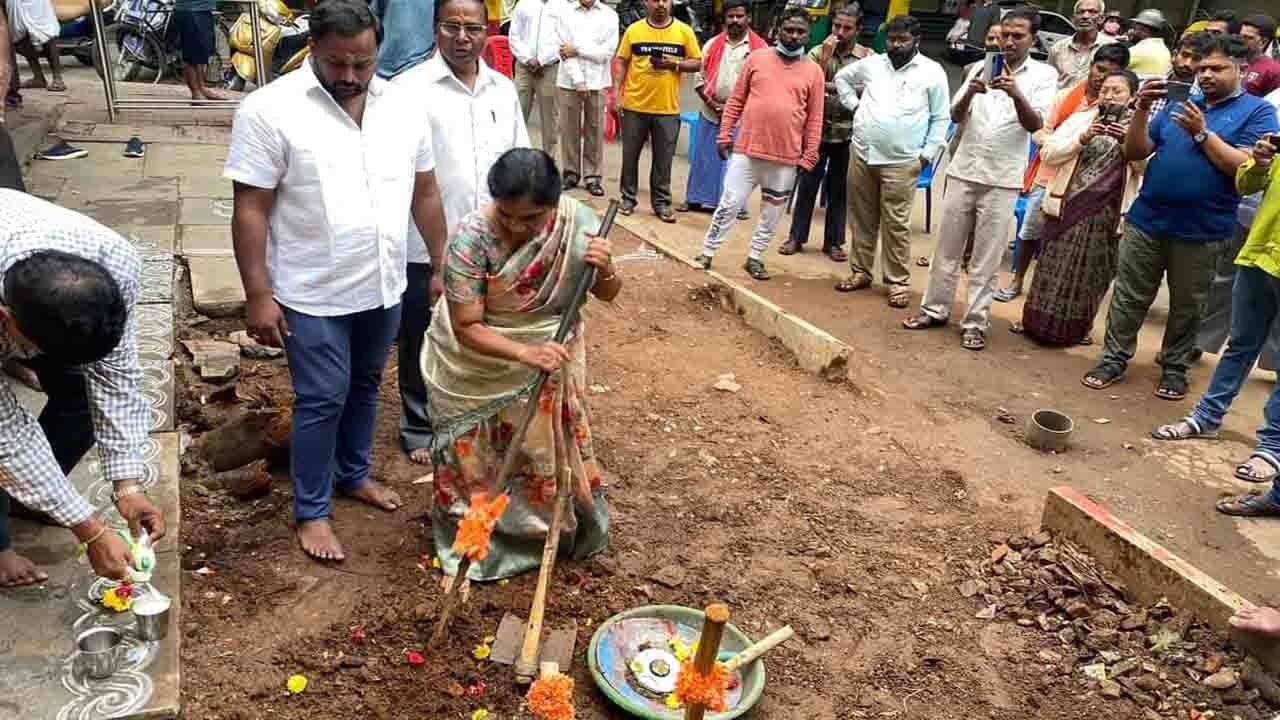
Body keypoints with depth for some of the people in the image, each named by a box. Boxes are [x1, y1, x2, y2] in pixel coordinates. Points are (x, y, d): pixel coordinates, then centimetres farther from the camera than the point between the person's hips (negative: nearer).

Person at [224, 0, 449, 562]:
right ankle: (311, 511, 21)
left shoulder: (403, 106, 1)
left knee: (365, 387, 20)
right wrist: (258, 295, -15)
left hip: (383, 286, 5)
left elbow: (425, 192, 8)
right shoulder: (269, 109, -14)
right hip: (313, 294, -5)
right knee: (322, 400, 3)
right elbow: (250, 209, -13)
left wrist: (441, 265, 8)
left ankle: (353, 473, 41)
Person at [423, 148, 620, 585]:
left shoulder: (576, 222, -21)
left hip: (550, 351, 3)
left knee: (549, 443, 17)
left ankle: (559, 524, 42)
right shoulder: (471, 237, -31)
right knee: (476, 453, 12)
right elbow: (466, 327, -28)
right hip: (478, 362, -2)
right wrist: (526, 353, -41)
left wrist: (605, 270, -32)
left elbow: (608, 295, -9)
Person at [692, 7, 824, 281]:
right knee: (729, 204, 1)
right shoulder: (757, 58, 3)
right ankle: (707, 253, 13)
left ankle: (755, 258, 24)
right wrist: (725, 135, 2)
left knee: (772, 213, 10)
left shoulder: (813, 71, 3)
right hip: (746, 150, -1)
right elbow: (736, 100, 6)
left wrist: (809, 157, 0)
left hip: (786, 157, 1)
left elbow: (814, 119, 3)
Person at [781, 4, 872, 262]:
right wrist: (825, 57, -16)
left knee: (839, 189, 8)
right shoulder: (817, 52, 1)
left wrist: (831, 86, -8)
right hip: (818, 130, 0)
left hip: (849, 134, 0)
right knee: (808, 185, 5)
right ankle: (796, 237, 16)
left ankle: (833, 241, 18)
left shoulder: (869, 57, 1)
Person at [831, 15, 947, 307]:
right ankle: (860, 271, 24)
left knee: (896, 225, -3)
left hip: (901, 162, -4)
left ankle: (898, 281, 6)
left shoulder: (932, 72, 0)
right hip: (862, 155, 4)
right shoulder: (872, 64, 9)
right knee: (862, 219, 11)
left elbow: (941, 118, 3)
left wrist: (927, 154, -4)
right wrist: (853, 105, 12)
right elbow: (842, 77, 26)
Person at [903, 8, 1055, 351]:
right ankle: (935, 310, 20)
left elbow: (1035, 124, -12)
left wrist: (1017, 95, -29)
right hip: (963, 171, 3)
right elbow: (956, 117, 2)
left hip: (1002, 180, -3)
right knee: (947, 249, 9)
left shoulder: (1044, 75, 0)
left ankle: (976, 322, 9)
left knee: (986, 258, 2)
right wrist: (970, 93, -18)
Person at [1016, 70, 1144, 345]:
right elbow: (1047, 154, 0)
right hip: (1067, 206, 0)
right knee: (1053, 270, 3)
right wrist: (1082, 139, -12)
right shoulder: (1080, 118, 6)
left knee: (1090, 274, 8)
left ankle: (1074, 328, 21)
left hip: (1106, 215, 0)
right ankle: (1039, 323, 16)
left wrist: (1128, 143, -17)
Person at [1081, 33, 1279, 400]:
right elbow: (1134, 153, 8)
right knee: (1128, 297, 7)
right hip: (1146, 220, 3)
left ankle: (1174, 368, 24)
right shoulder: (1179, 104, 12)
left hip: (1200, 230, -3)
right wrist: (1142, 110, -7)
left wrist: (1202, 133, -16)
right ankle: (1114, 359, 18)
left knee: (1186, 306, 11)